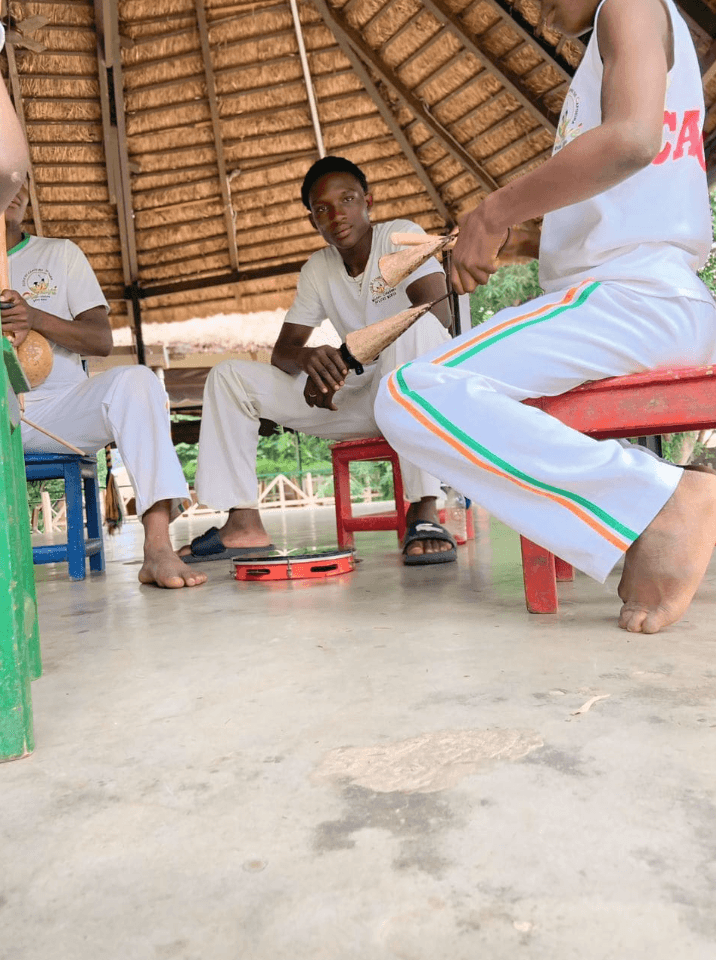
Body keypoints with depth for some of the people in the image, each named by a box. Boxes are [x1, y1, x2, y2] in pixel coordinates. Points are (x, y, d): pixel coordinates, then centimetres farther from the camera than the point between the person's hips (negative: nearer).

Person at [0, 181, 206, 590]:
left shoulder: (60, 253, 16)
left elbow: (102, 340, 5)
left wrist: (37, 318, -14)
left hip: (59, 408, 0)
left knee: (136, 380, -30)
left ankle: (158, 547, -40)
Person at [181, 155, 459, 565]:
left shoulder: (401, 235, -6)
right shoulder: (317, 269, 9)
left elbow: (438, 311, -22)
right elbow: (282, 351, 4)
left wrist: (347, 358, -28)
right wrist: (308, 358, -23)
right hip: (356, 395, 5)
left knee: (416, 328, -39)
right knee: (229, 376, -1)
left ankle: (425, 511, -41)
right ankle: (243, 522, -12)